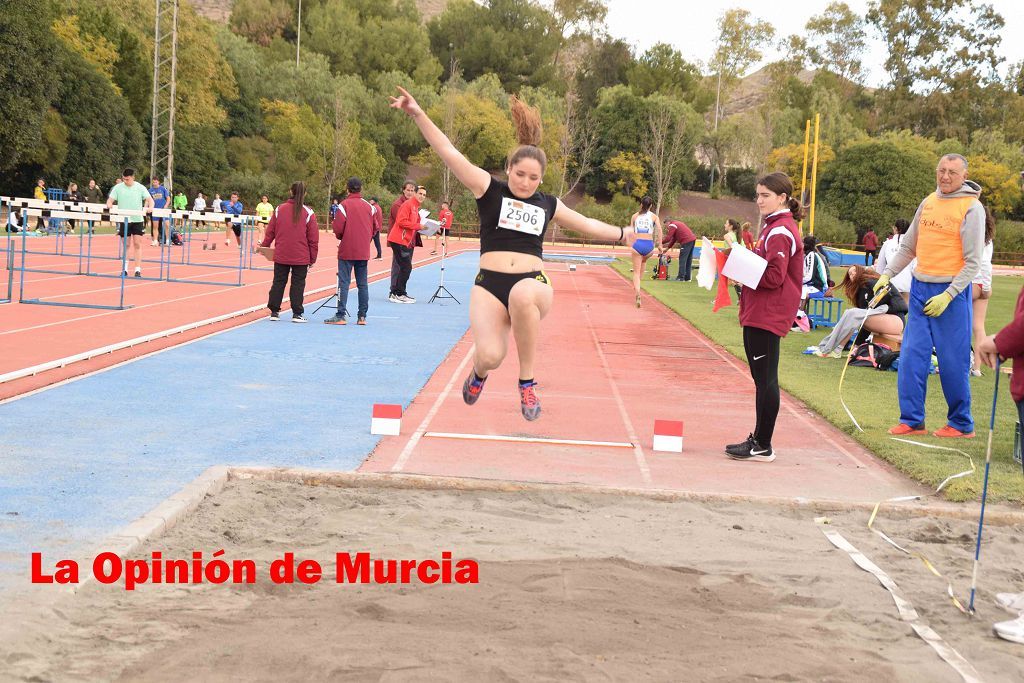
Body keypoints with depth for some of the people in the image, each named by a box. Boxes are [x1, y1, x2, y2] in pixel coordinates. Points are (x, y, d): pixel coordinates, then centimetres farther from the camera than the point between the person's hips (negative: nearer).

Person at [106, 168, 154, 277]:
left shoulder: (140, 188, 1)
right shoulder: (118, 187, 2)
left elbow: (149, 199, -1)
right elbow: (110, 200, 1)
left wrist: (150, 207, -22)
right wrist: (109, 205, -22)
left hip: (138, 220, 0)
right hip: (124, 220, 0)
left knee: (137, 244, -3)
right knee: (126, 245, 5)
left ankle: (138, 269, -1)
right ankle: (125, 269, 13)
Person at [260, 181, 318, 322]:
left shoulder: (279, 210, -1)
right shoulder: (308, 213, -7)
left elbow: (270, 231, 5)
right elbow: (313, 239, -4)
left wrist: (264, 246, 21)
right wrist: (312, 258, 5)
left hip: (281, 256, 2)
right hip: (301, 257, -2)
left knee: (278, 282, 10)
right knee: (298, 284, 4)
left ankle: (274, 311, 13)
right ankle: (297, 313, 3)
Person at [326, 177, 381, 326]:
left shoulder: (344, 205, -9)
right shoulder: (369, 206, 5)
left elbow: (338, 228, -13)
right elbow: (376, 227, 7)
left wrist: (340, 237, 8)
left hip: (347, 251, -4)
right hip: (363, 251, 4)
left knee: (344, 282, -3)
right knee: (362, 284, 9)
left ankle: (341, 316, -7)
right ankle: (362, 316, 9)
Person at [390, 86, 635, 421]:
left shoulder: (548, 204, 15)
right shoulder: (489, 189, 5)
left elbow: (586, 224, 32)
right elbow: (449, 152, -2)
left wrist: (622, 234, 38)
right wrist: (418, 114, -11)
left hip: (533, 284, 1)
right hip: (490, 286, -1)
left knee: (522, 295, -39)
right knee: (490, 356, -23)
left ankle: (526, 382, -22)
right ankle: (480, 372, 21)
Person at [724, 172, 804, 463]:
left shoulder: (780, 232, -14)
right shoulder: (773, 227, 18)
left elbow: (774, 277, -20)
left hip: (767, 317, -10)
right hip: (759, 315, 10)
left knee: (765, 379, -6)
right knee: (762, 378, 14)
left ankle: (763, 447, -1)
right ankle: (758, 439, 22)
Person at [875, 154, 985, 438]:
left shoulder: (971, 207, -8)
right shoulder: (928, 202, 11)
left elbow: (973, 262, -10)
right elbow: (908, 246, 19)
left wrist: (947, 296, -18)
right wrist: (886, 275, 7)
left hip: (952, 291, -6)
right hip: (920, 287, 6)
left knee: (953, 361, 0)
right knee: (911, 356, 3)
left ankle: (961, 424, 13)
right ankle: (912, 420, 11)